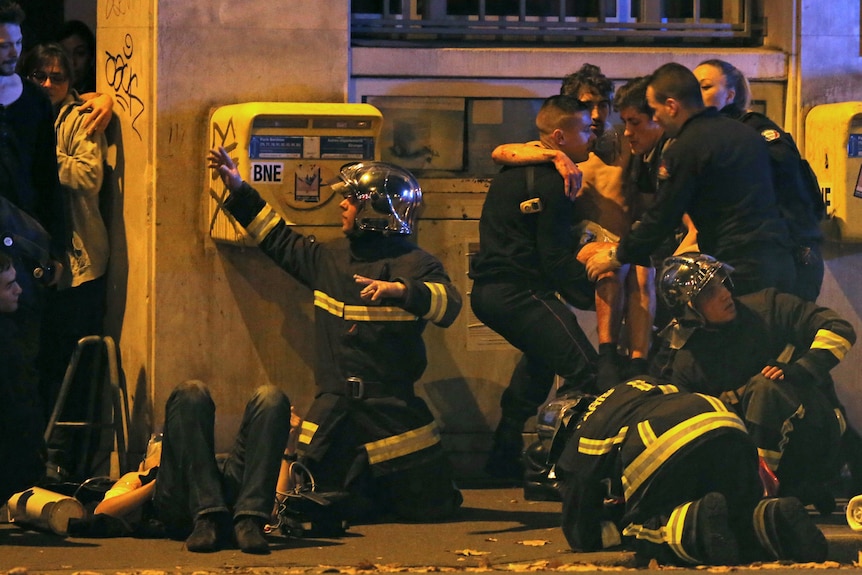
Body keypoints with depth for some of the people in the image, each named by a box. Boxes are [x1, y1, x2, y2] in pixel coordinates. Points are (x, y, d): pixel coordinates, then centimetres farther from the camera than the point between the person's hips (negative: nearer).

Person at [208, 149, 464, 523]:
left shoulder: (411, 263, -7)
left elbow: (448, 305, -23)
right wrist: (238, 190, 23)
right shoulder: (332, 257, 13)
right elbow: (279, 240, 26)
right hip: (333, 406, 5)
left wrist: (399, 290, -39)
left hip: (391, 406, -5)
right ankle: (372, 489, 24)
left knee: (429, 507, -2)